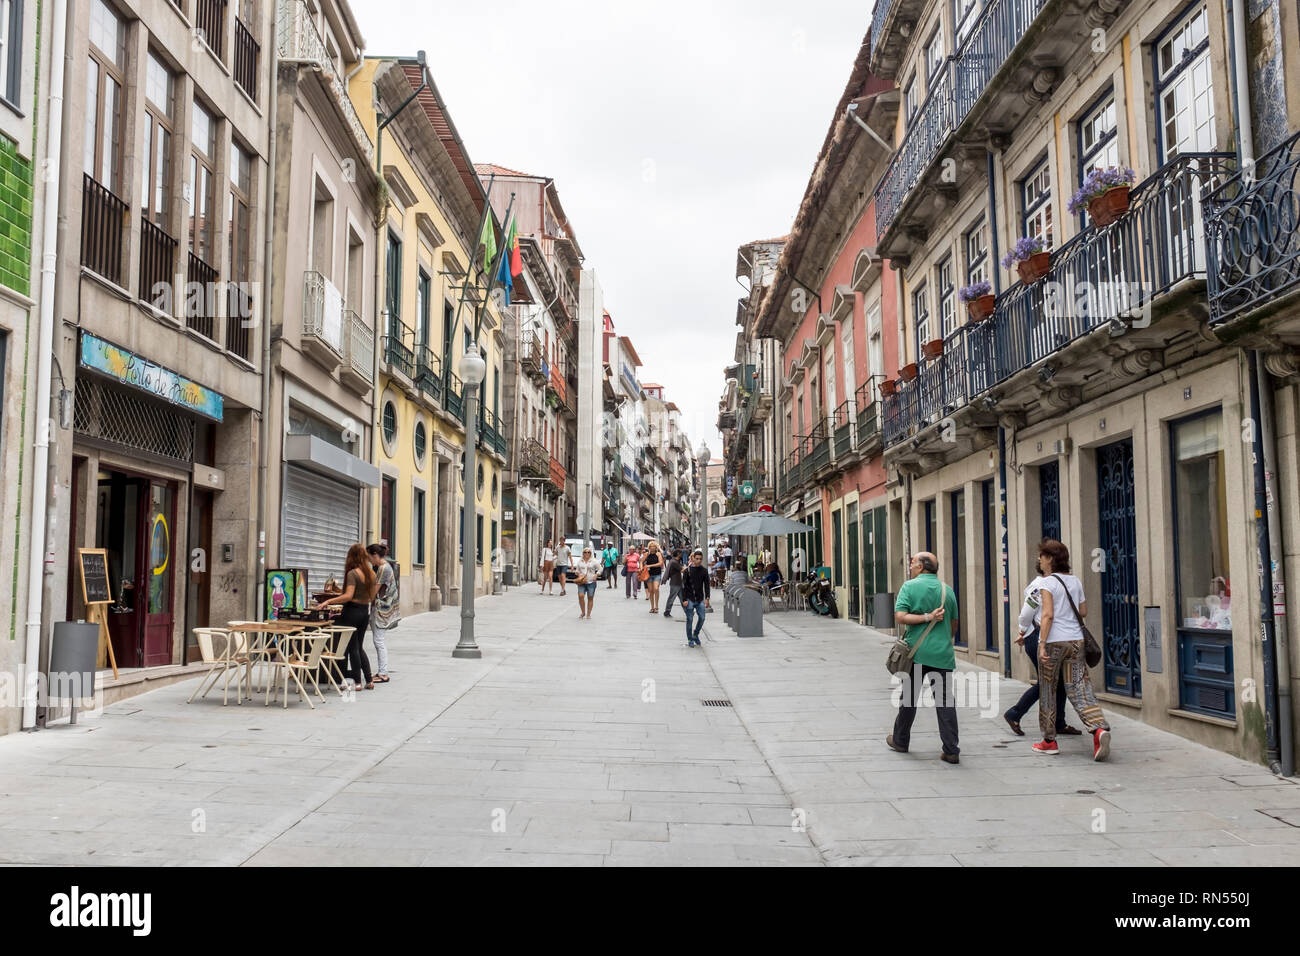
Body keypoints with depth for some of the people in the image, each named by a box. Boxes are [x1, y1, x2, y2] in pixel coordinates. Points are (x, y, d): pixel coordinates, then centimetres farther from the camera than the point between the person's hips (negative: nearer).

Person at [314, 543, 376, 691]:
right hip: (365, 611, 7)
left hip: (352, 612, -7)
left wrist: (328, 601, -22)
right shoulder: (371, 573, 6)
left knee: (353, 647, 2)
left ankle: (357, 682, 6)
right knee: (359, 647, 16)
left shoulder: (352, 573, -15)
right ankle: (369, 681, 14)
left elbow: (348, 596, -23)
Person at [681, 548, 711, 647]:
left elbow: (706, 585, 7)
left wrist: (707, 598, -3)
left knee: (702, 618, -2)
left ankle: (695, 635, 21)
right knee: (689, 619, 0)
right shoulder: (687, 570, -4)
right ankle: (690, 639, 11)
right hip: (690, 599, -2)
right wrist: (684, 599, -9)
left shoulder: (704, 570, 5)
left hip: (700, 599, 3)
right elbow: (684, 586, -3)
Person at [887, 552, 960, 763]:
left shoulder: (910, 586, -4)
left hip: (917, 652, -2)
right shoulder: (947, 590, 7)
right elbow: (953, 622, 16)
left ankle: (900, 740, 26)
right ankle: (951, 751, -1)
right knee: (945, 701, 2)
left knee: (909, 697, 12)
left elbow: (900, 617, -15)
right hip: (942, 653, 2)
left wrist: (927, 617, -11)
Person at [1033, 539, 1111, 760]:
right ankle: (1099, 728, -20)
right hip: (1075, 640, 5)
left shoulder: (1047, 583, -9)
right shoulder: (1075, 581, 10)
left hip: (1054, 641, -5)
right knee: (1079, 688, 3)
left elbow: (1048, 614, -18)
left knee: (1047, 690, 7)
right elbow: (1083, 612, 16)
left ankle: (1049, 740, 15)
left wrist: (1043, 643, -20)